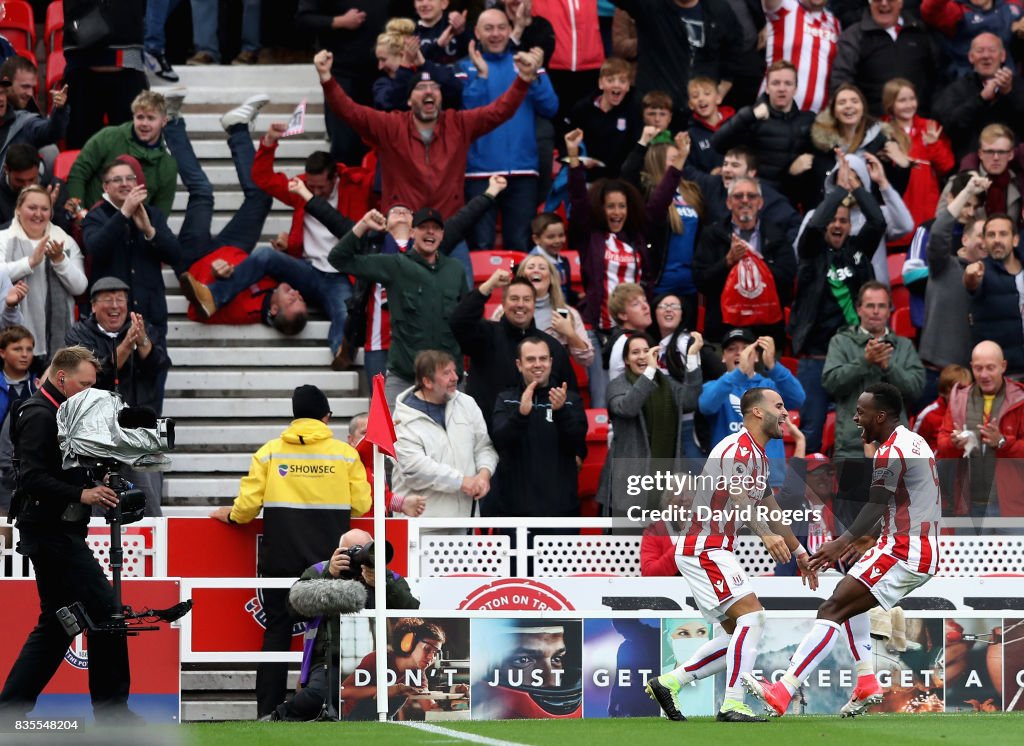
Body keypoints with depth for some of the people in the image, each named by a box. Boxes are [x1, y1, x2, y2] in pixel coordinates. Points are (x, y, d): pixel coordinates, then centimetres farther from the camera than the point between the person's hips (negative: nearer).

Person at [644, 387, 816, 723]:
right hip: (703, 549, -10)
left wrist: (800, 553, 34)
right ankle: (733, 705, -21)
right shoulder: (738, 449, -14)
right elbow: (738, 497, -32)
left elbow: (770, 509, 31)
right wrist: (767, 535, -47)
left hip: (713, 551, 10)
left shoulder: (758, 455, 19)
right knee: (751, 616, -18)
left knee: (738, 632, 9)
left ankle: (667, 682, 10)